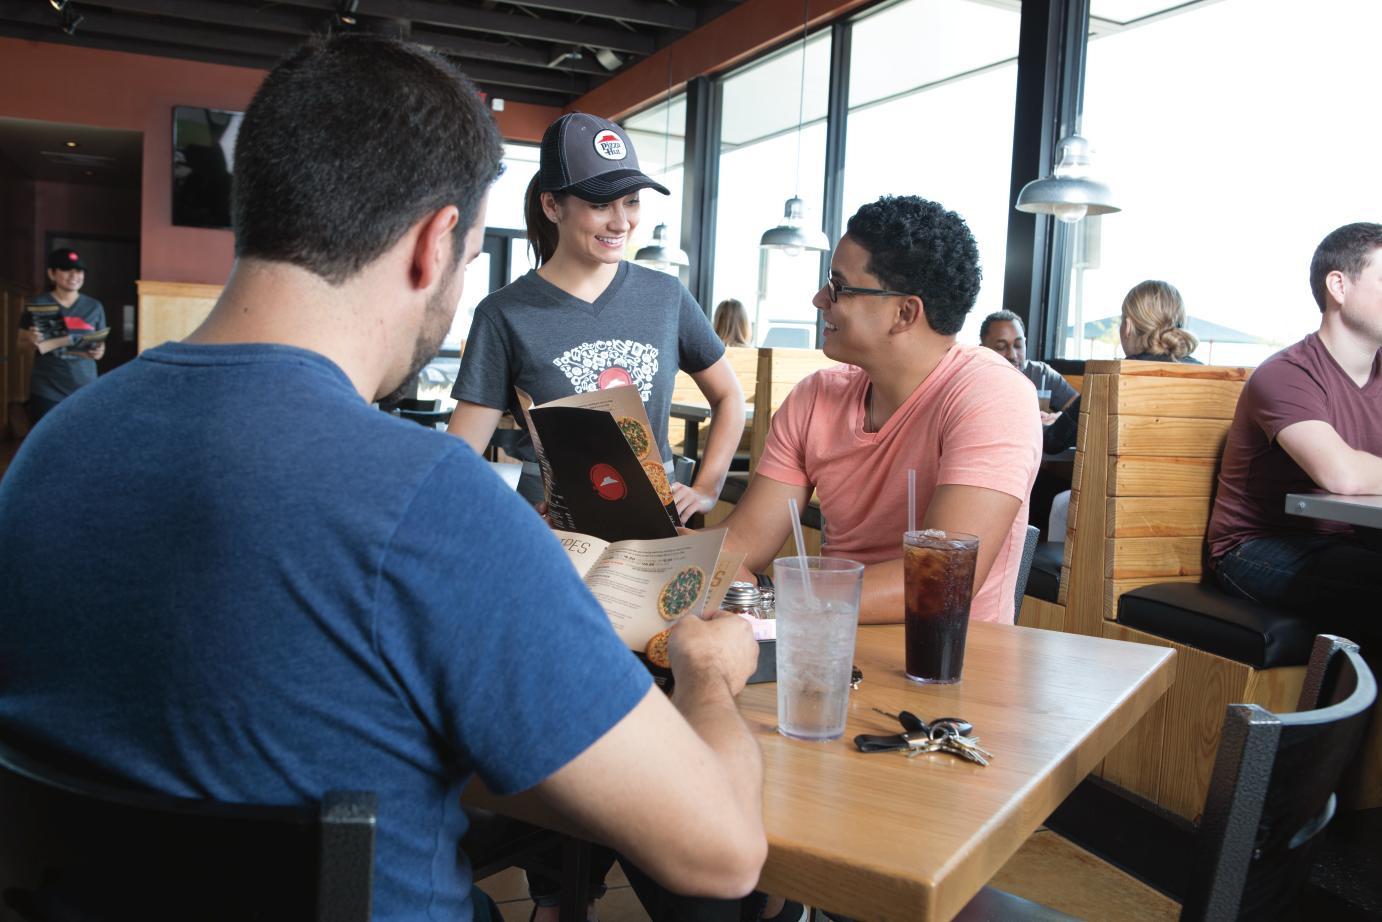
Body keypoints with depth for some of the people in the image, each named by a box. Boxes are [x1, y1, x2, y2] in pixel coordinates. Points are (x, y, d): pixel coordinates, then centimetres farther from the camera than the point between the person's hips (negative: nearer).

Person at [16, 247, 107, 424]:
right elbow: (22, 343, 7)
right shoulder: (37, 306, 0)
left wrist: (99, 351, -9)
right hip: (47, 391, -2)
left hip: (85, 389, 2)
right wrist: (32, 342, -15)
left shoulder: (94, 307, 7)